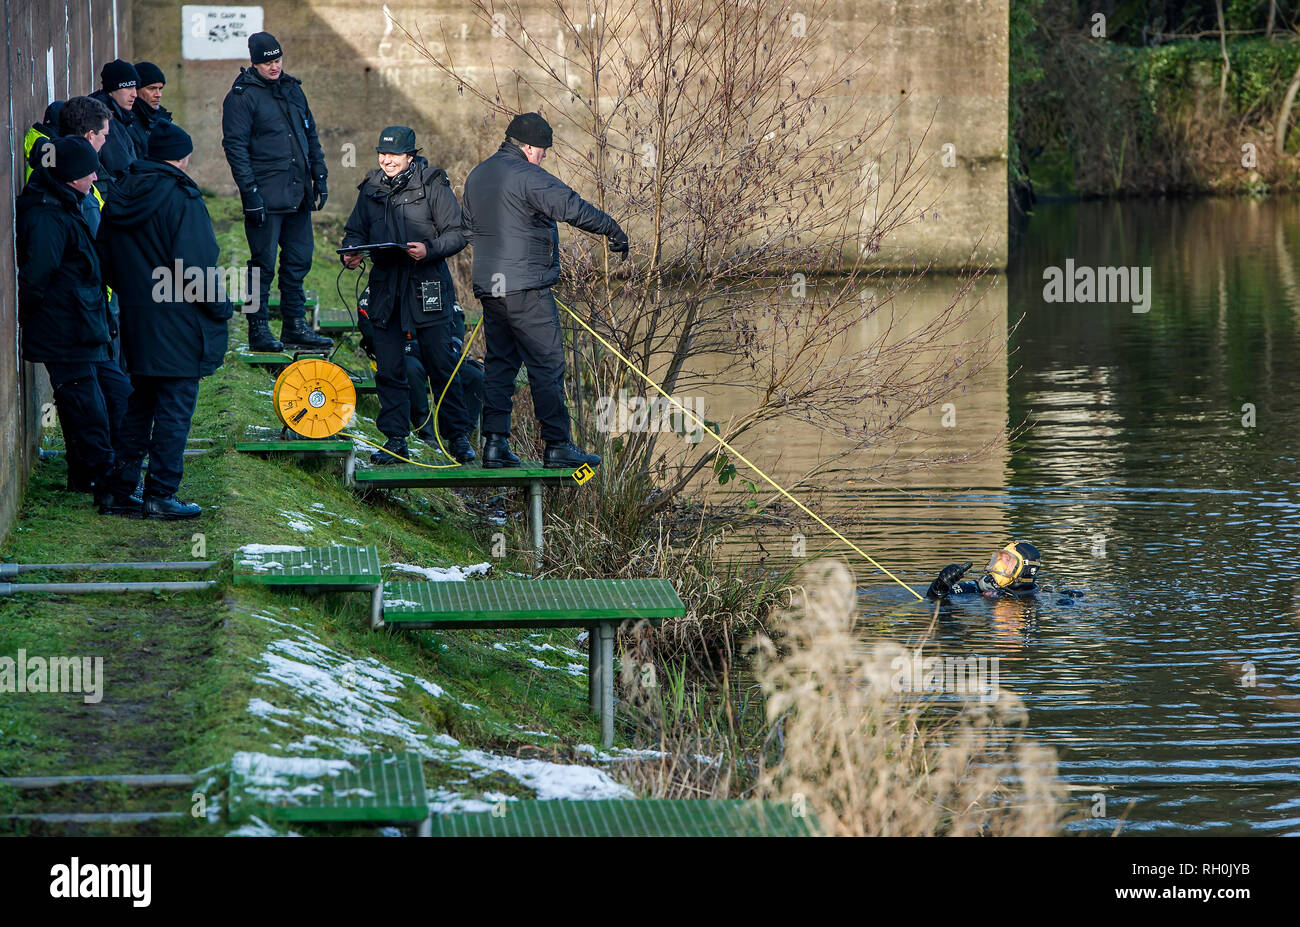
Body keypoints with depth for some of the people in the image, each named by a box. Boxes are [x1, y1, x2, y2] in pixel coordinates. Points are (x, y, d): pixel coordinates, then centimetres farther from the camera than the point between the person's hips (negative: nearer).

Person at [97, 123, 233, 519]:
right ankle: (160, 496, 0)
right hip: (178, 324, -7)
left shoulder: (122, 196, 8)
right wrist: (221, 307, -8)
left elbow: (107, 261, 13)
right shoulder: (182, 198, -15)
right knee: (174, 409, 0)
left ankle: (119, 491, 16)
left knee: (140, 404, 16)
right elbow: (196, 264, -19)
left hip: (135, 321, 7)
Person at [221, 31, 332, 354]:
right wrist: (250, 192, -17)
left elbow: (311, 135, 22)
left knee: (299, 260, 10)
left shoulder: (292, 89, 14)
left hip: (299, 194, 7)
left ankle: (295, 326, 18)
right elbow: (235, 146, -11)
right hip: (266, 196, -7)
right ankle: (259, 330, 2)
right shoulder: (242, 96, -7)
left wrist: (319, 176, 15)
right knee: (263, 265, -4)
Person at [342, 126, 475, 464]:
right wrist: (351, 253, -2)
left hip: (427, 287, -4)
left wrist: (429, 249, -21)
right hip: (385, 289, 4)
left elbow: (457, 232, -4)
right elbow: (356, 231, 20)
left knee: (440, 365, -2)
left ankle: (457, 436, 9)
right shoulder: (371, 189, 11)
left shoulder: (432, 185, -3)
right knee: (388, 370, 4)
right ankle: (395, 439, 12)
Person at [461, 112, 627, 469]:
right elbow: (572, 208, -20)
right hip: (526, 288, -8)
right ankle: (557, 445, -4)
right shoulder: (527, 177, -14)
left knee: (499, 362, 12)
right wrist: (613, 230, -11)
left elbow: (470, 229, 23)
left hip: (488, 286, 8)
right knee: (547, 364, -4)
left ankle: (494, 444, 7)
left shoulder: (476, 176, 14)